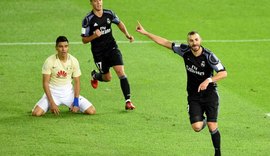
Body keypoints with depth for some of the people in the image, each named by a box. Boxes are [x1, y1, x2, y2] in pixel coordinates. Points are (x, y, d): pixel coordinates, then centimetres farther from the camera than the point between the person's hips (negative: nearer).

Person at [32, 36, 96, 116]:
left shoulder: (73, 61, -6)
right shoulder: (49, 61, -14)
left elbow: (76, 82, 1)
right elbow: (45, 83, -12)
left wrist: (76, 102, -9)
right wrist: (52, 103, -18)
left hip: (69, 92, 2)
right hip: (53, 93, -2)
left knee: (91, 111, -12)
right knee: (36, 113, -24)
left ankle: (73, 106, 19)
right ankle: (51, 106, 10)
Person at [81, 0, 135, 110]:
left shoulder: (109, 14, -3)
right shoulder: (88, 19, -12)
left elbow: (119, 23, 18)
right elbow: (84, 40, -8)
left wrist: (127, 35, 4)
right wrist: (94, 36, -26)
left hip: (111, 47, 2)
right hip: (98, 52, -2)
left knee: (121, 72, -15)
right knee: (107, 78, 9)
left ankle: (128, 101, -14)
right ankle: (95, 76, 47)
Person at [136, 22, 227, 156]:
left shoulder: (208, 55, -18)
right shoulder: (185, 51, -7)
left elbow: (223, 73, -21)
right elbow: (165, 43, 1)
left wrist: (208, 80, -35)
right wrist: (145, 33, 2)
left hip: (210, 94, -3)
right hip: (193, 95, 3)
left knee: (212, 127, -9)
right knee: (196, 127, -11)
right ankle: (202, 120, 27)